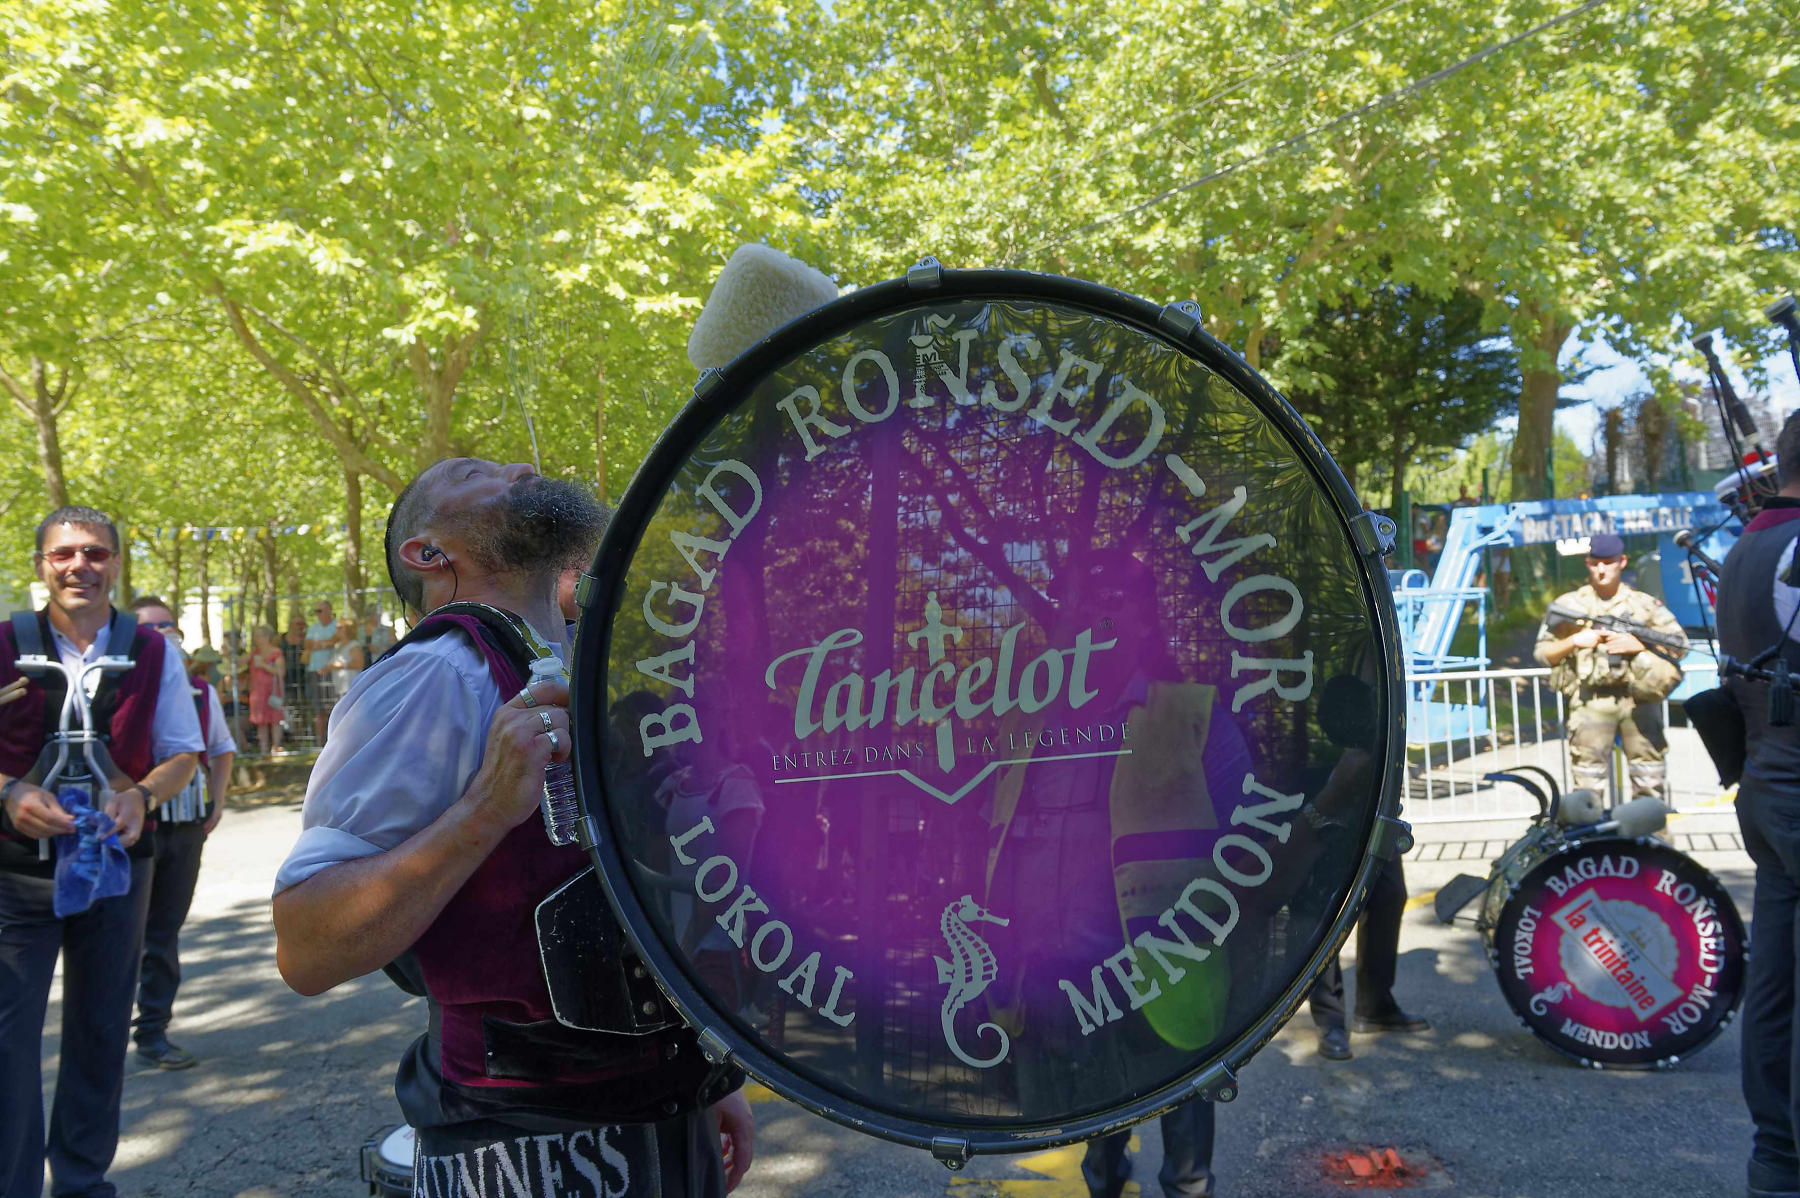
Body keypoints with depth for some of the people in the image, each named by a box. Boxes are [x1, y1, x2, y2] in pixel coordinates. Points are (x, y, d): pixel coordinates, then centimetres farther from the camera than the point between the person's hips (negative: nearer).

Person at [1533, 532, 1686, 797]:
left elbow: (1680, 644, 10)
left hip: (1639, 698, 1)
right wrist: (1574, 641, -8)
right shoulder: (1569, 604, 10)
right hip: (1591, 702, -1)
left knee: (1649, 781, 5)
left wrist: (1639, 645, -5)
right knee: (1587, 776, -3)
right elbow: (1542, 653, 9)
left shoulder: (1646, 604, 12)